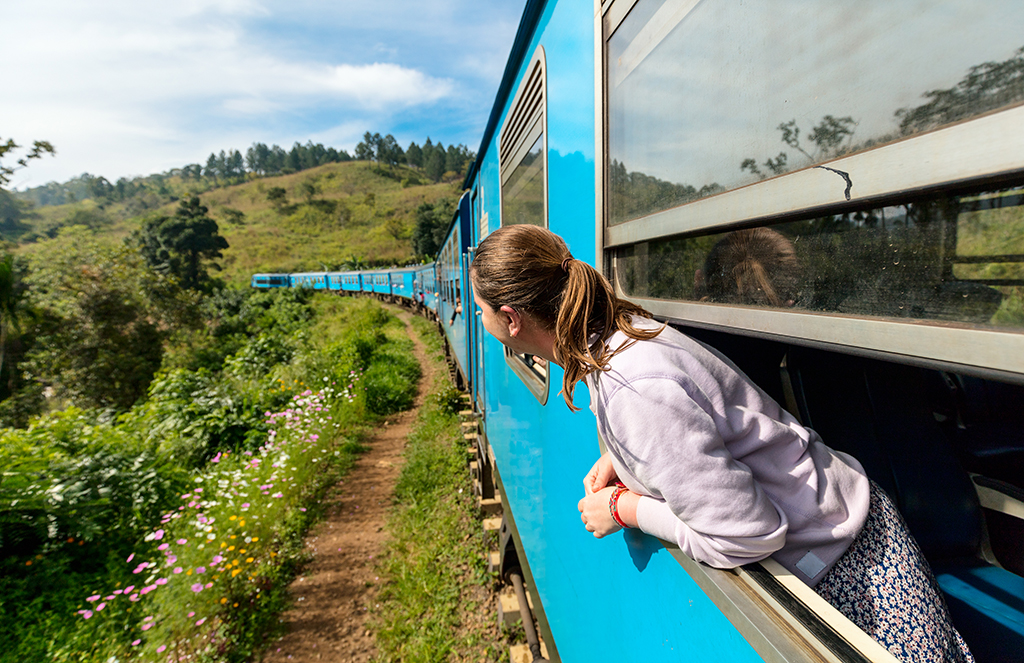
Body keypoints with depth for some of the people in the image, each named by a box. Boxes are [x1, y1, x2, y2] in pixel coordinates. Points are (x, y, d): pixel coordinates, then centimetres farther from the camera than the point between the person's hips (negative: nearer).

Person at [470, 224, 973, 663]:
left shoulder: (633, 394, -39)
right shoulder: (614, 333, -7)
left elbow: (746, 533, -34)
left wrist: (624, 509, -20)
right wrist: (616, 458, -5)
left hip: (839, 561, -9)